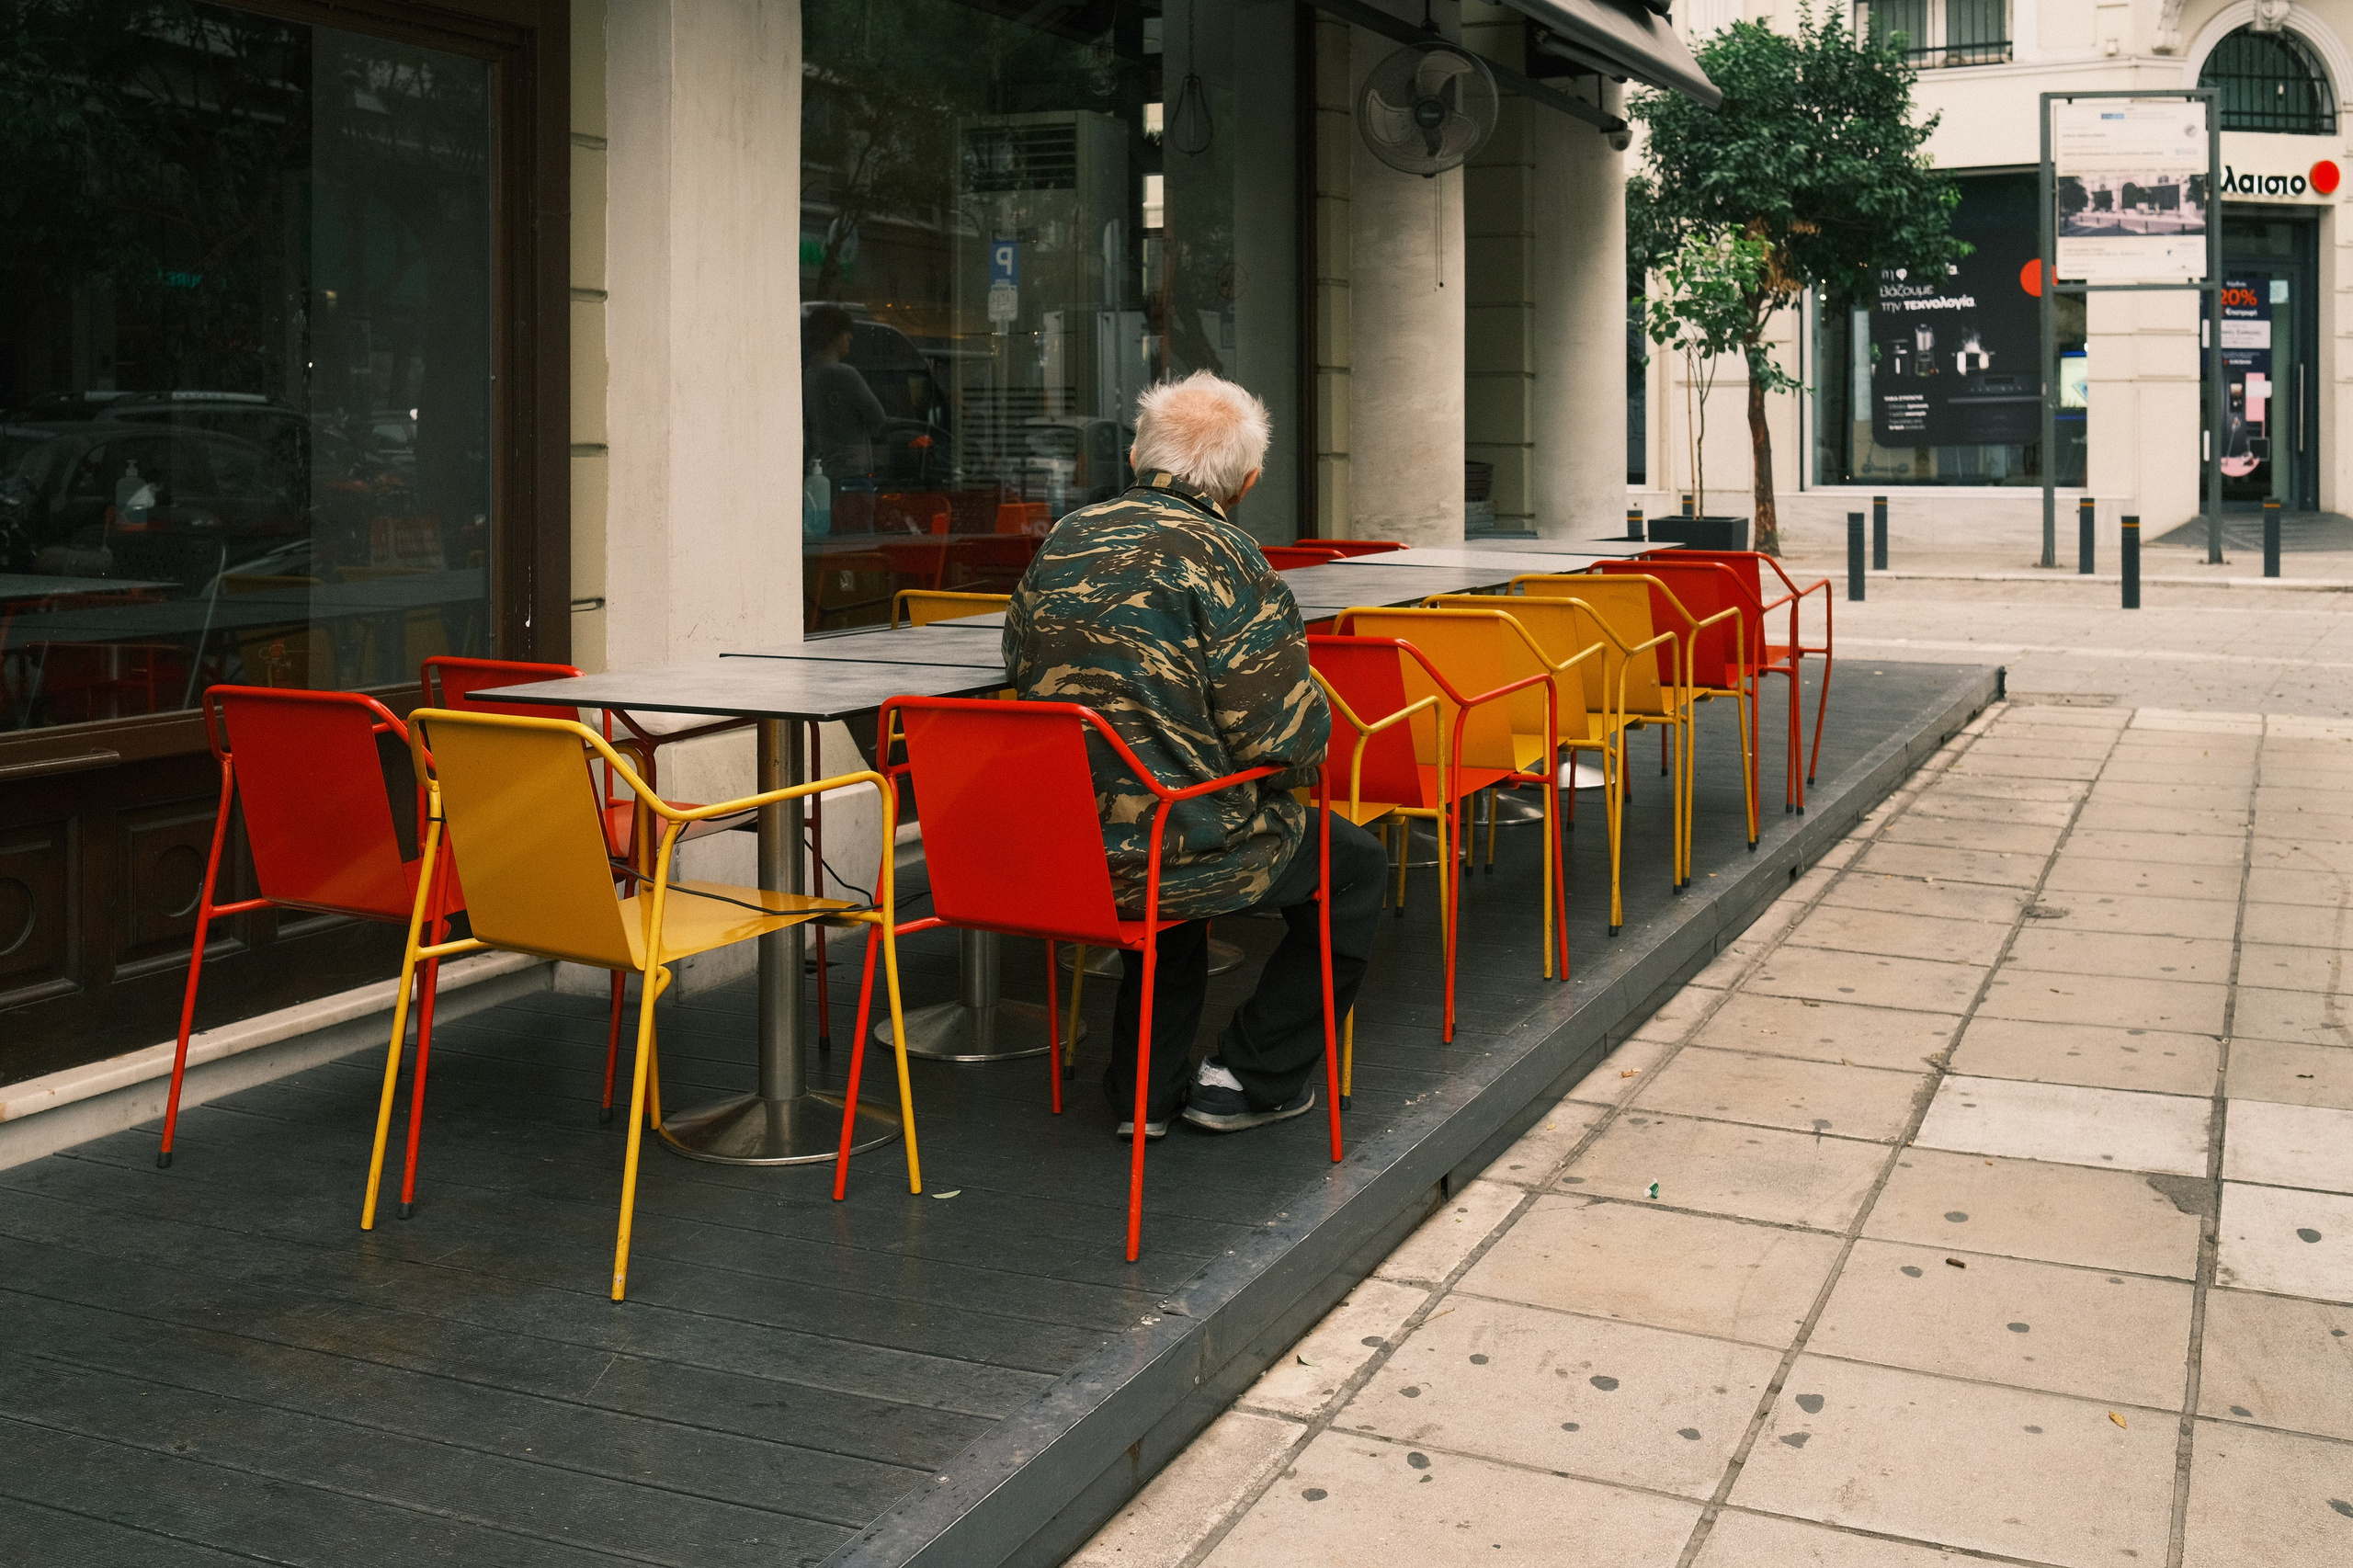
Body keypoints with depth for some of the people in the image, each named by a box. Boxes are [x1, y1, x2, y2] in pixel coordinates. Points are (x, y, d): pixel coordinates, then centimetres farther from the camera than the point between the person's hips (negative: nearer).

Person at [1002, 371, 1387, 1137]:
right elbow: (1280, 732, -18)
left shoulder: (1064, 541, 6)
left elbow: (1021, 665, 17)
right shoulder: (1224, 559, -14)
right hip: (1175, 848, -7)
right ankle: (1249, 1078, 20)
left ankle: (1147, 1085, 34)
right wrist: (1312, 738, 6)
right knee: (1354, 863, 18)